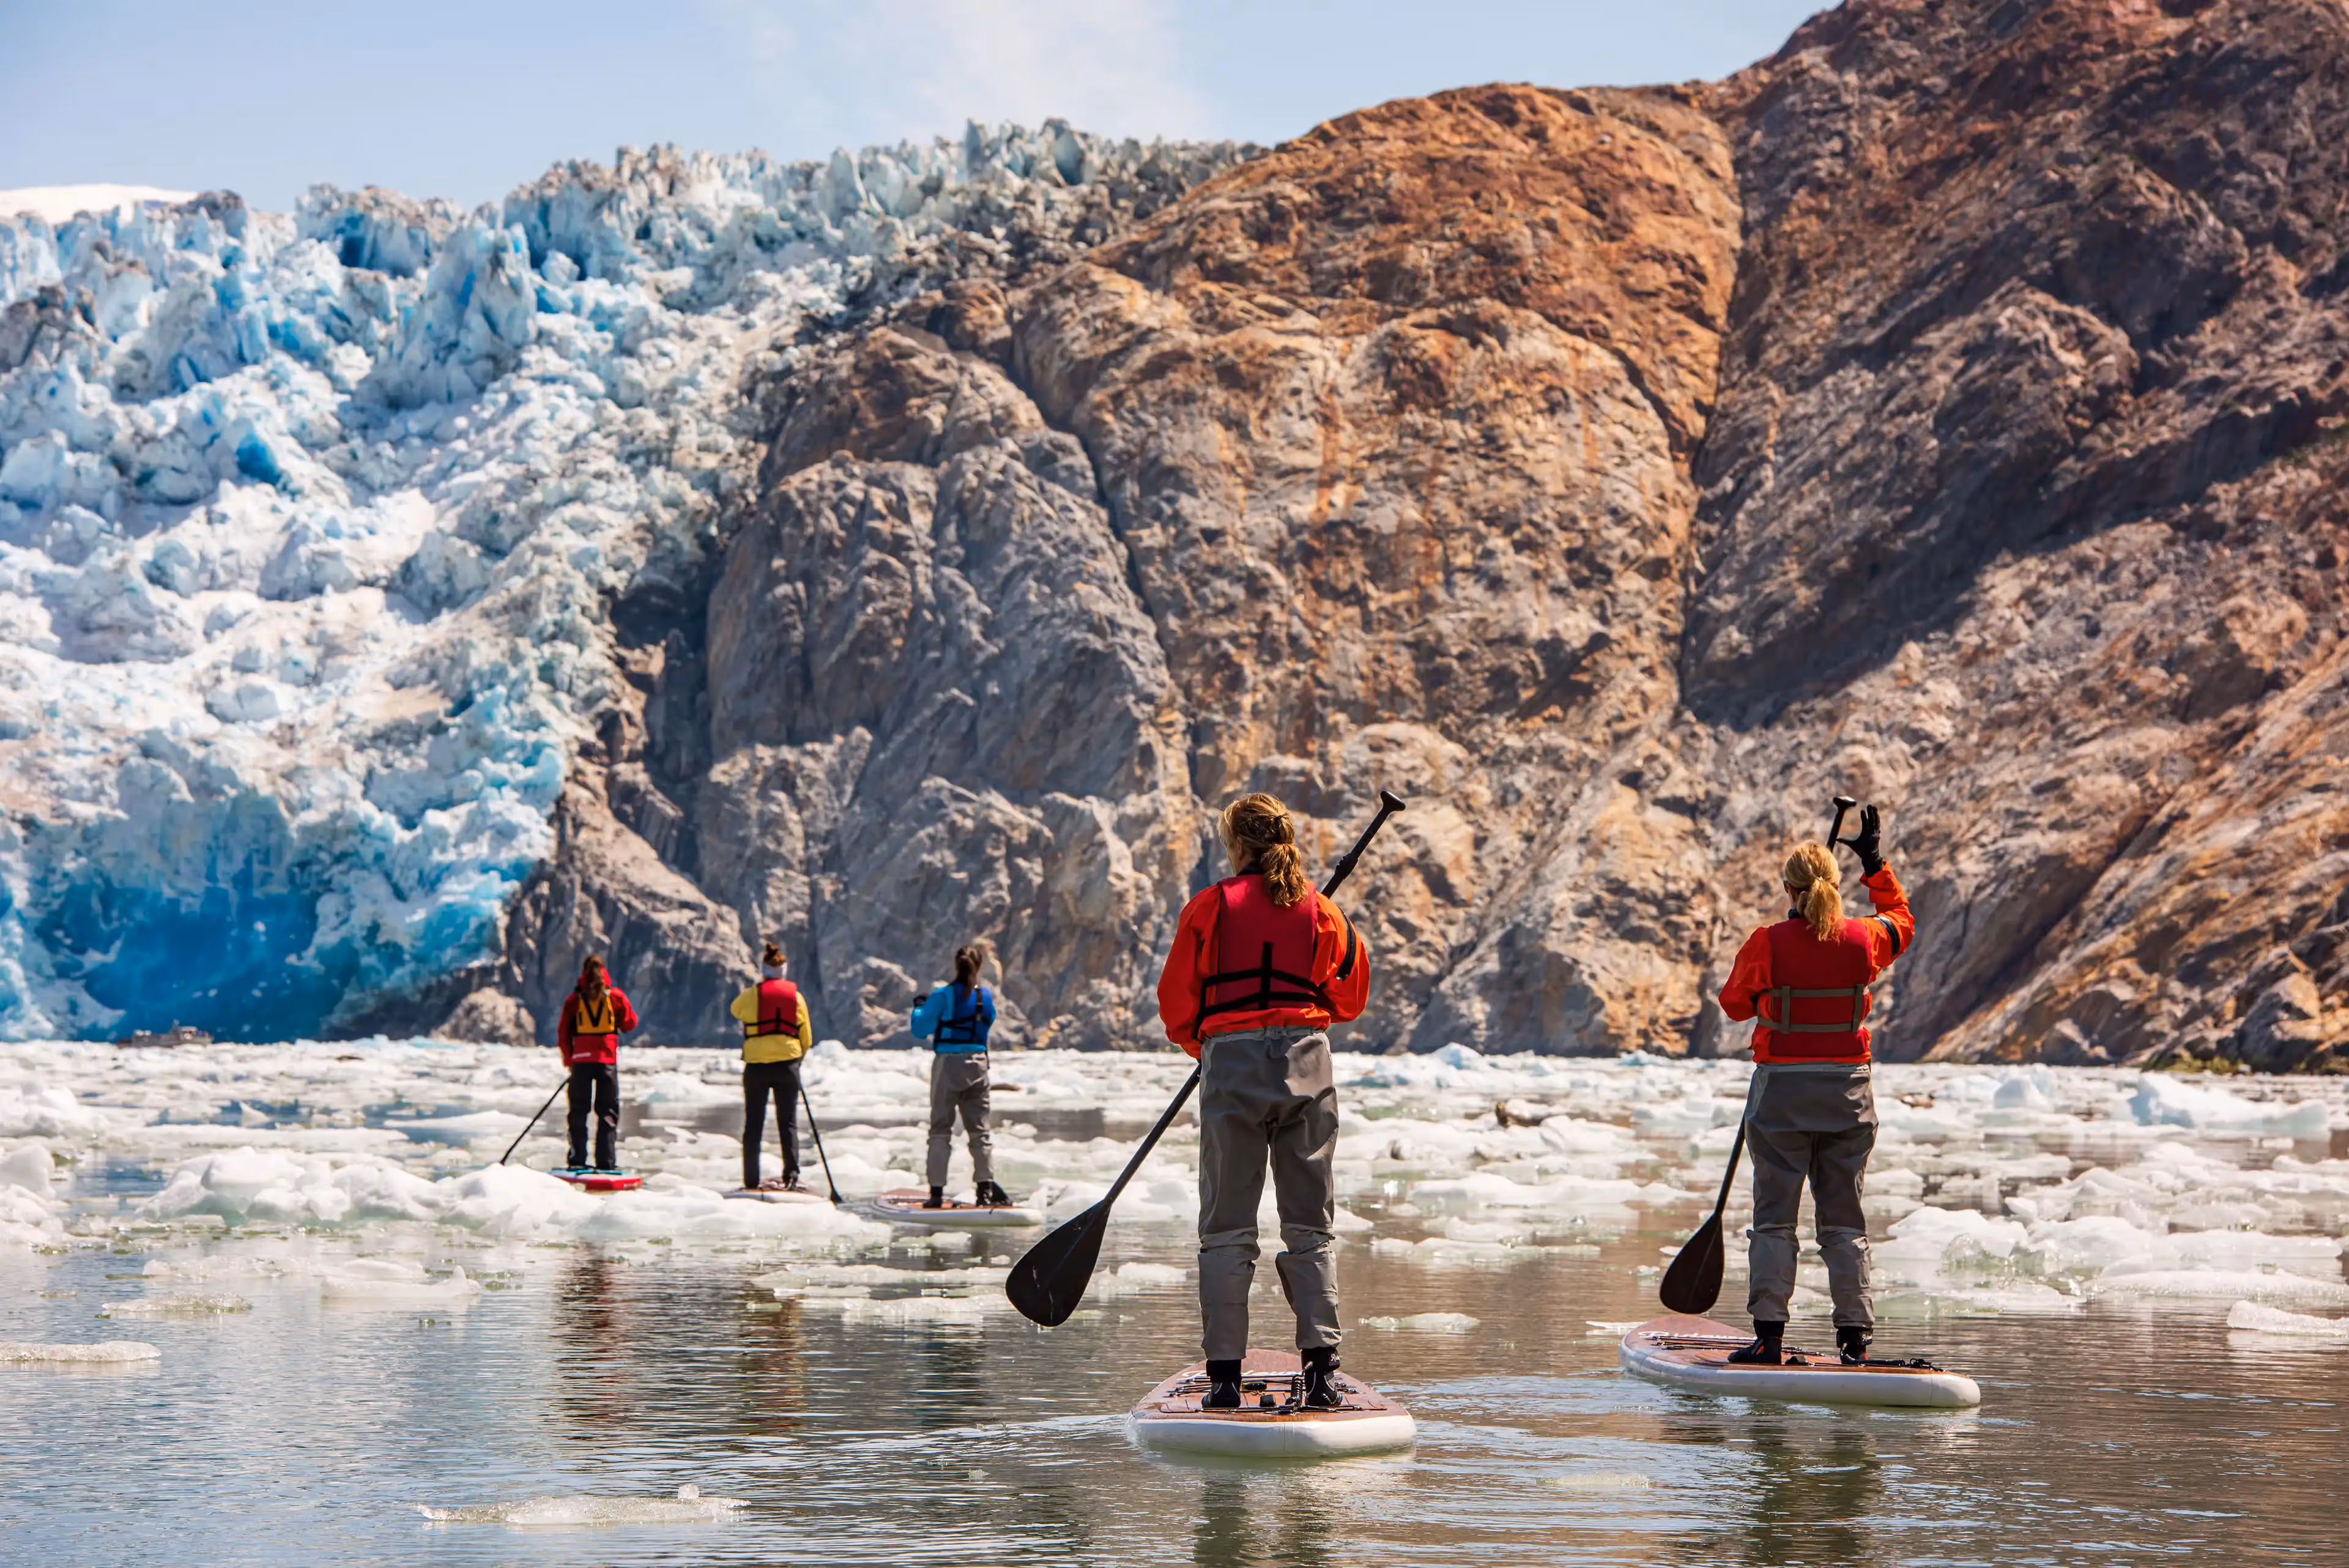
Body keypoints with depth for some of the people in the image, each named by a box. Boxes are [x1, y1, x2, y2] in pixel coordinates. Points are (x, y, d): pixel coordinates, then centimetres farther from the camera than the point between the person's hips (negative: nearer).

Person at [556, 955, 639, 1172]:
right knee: (608, 1112, 5)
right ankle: (606, 1162, -2)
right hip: (607, 1059, -1)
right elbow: (630, 1023, 6)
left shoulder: (574, 999, 1)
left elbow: (563, 1032, 4)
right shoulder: (615, 997, -1)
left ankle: (577, 1160, 4)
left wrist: (568, 1058, 15)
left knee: (579, 1111, 9)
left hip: (581, 1059, 1)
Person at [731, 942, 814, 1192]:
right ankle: (791, 1177, -4)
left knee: (753, 1124, 5)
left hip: (756, 1066, -1)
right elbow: (807, 1038, 7)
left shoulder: (750, 995, -3)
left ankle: (752, 1181, 2)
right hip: (787, 1066, 1)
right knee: (788, 1124, 5)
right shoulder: (796, 996, 2)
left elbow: (735, 1010, 21)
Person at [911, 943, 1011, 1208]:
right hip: (977, 1065, 3)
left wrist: (919, 1008, 14)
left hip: (947, 1065, -3)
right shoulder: (986, 997, 1)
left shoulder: (942, 996, -10)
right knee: (979, 1129, 10)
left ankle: (937, 1192, 0)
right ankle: (986, 1188, 5)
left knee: (941, 1129, 3)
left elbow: (920, 1030, -6)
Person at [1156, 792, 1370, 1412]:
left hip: (1232, 1064, -2)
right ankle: (1321, 1366, -3)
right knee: (1309, 1226, 6)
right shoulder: (1321, 912, 7)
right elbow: (1350, 996, 14)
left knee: (1228, 1228, 2)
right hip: (1308, 1062, 2)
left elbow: (1176, 1001, 5)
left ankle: (1225, 1375, -1)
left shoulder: (1210, 907, 0)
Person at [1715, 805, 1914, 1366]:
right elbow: (1901, 921, 22)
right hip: (1848, 1092, 3)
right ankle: (1854, 1335, 7)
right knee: (1844, 1219, 9)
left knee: (1774, 1216, 2)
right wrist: (1877, 866, 27)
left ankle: (1769, 1335, -2)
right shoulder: (1863, 941, -2)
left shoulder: (1768, 945, -11)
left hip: (1782, 1091, -3)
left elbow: (1735, 1004, 4)